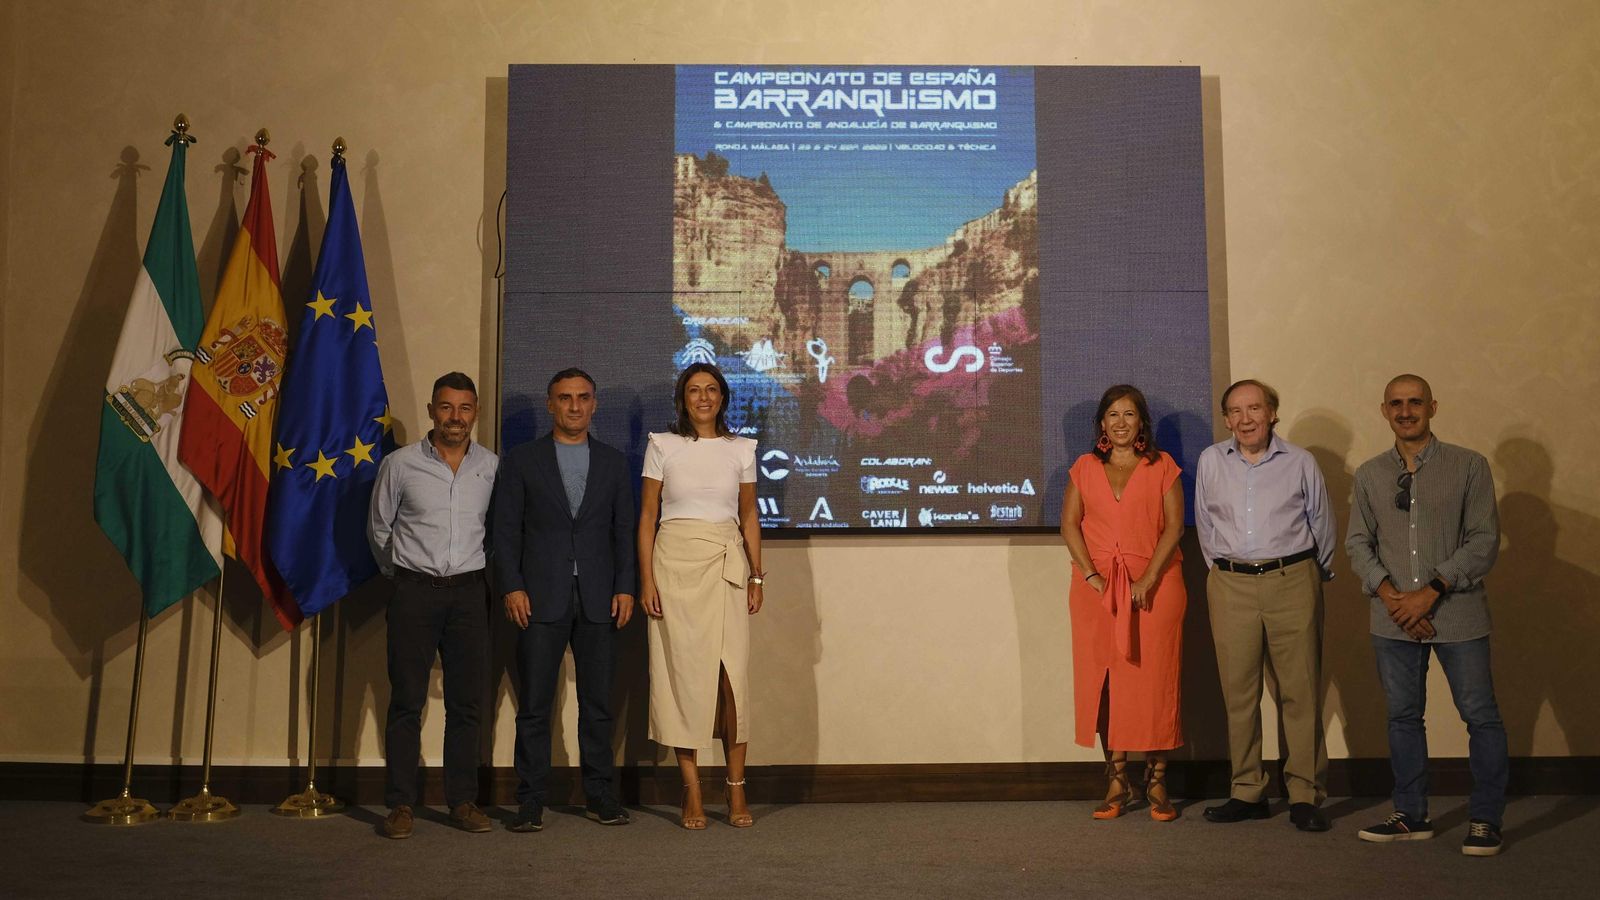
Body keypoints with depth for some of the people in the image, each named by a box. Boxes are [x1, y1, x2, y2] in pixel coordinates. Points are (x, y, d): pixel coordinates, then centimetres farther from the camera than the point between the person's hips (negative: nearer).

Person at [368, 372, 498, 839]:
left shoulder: (492, 467, 4)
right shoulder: (399, 464, 0)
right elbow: (378, 529, 12)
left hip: (469, 592, 2)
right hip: (414, 591, -1)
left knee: (467, 701, 4)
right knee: (407, 700, -1)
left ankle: (463, 800, 12)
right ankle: (400, 803, 6)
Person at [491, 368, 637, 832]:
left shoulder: (614, 462, 12)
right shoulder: (521, 461, 7)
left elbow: (624, 529, 10)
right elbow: (504, 529, 3)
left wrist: (625, 587, 0)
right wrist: (511, 587, -7)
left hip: (599, 600, 2)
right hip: (540, 599, -2)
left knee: (598, 703, 6)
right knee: (534, 704, 1)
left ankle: (599, 795, 15)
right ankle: (531, 800, 8)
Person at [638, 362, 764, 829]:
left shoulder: (741, 450, 10)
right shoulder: (663, 446, 4)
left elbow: (749, 517, 13)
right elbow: (647, 516, 3)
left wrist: (756, 576, 6)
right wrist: (646, 579, -5)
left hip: (726, 566, 1)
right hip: (675, 563, -1)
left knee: (732, 675, -5)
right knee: (682, 673, -1)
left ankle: (737, 790, 5)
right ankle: (691, 791, 7)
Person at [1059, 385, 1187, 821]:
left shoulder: (1162, 466, 7)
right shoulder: (1085, 467, 12)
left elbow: (1174, 526, -2)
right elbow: (1069, 525, 4)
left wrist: (1147, 580, -12)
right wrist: (1092, 577, -8)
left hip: (1154, 585, -2)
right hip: (1097, 588, 2)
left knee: (1154, 680, -1)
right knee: (1104, 681, 1)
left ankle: (1156, 782, 8)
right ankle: (1117, 782, 9)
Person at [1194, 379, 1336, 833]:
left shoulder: (1300, 462, 4)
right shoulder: (1211, 462, 8)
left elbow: (1322, 524, 14)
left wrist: (1316, 575, 20)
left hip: (1292, 580, -1)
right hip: (1230, 585, 2)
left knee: (1300, 691, -2)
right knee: (1238, 692, 3)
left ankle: (1306, 795, 6)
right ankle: (1247, 791, 12)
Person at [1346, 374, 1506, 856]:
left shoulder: (1469, 466, -2)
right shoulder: (1369, 474, 8)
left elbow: (1484, 540, -7)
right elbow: (1358, 543, 6)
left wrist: (1431, 592, -14)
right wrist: (1390, 595, -9)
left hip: (1457, 613, -3)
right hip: (1394, 618, 3)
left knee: (1480, 715, 1)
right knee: (1403, 716, 10)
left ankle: (1486, 820, 15)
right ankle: (1411, 815, 22)